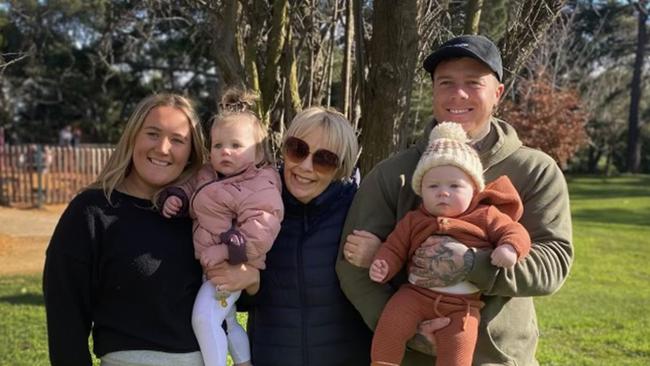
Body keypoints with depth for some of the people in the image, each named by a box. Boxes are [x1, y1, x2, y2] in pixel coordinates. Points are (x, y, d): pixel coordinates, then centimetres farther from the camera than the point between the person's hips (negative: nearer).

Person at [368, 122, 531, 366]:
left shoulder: (486, 216, 5)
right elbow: (395, 248, 12)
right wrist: (383, 265, -8)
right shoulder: (413, 220, 10)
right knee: (391, 323, -19)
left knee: (458, 345, -18)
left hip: (462, 303, -2)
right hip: (416, 293, 2)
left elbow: (514, 232, 3)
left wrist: (510, 248, -20)